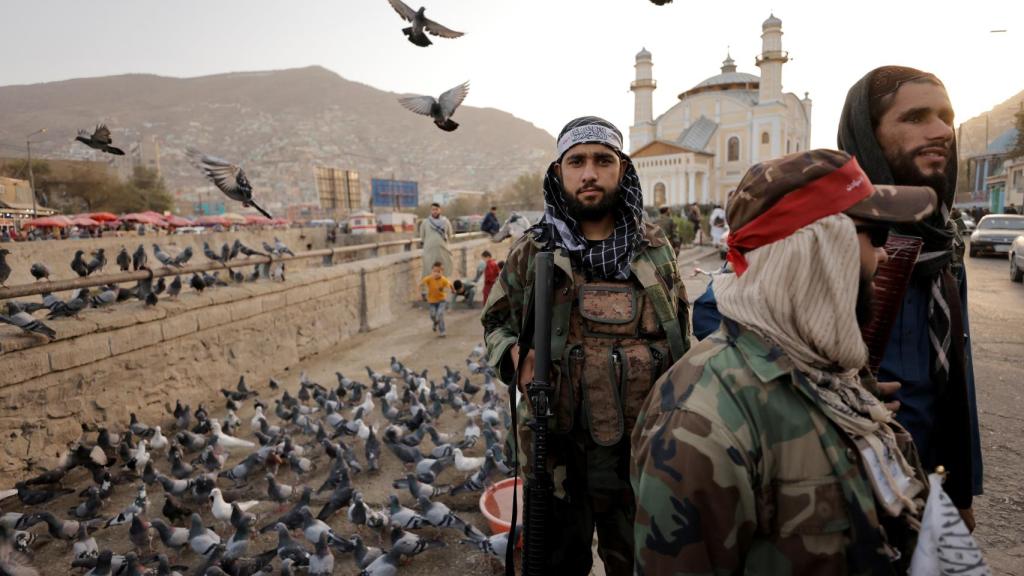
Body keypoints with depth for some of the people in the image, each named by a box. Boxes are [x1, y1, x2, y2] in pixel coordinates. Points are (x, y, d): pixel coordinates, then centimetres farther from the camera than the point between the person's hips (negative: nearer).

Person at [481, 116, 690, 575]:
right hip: (556, 447, -1)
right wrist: (514, 355, -13)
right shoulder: (531, 253, -4)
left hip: (642, 447, 1)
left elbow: (679, 335, 11)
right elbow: (496, 322, 8)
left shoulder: (655, 250, 1)